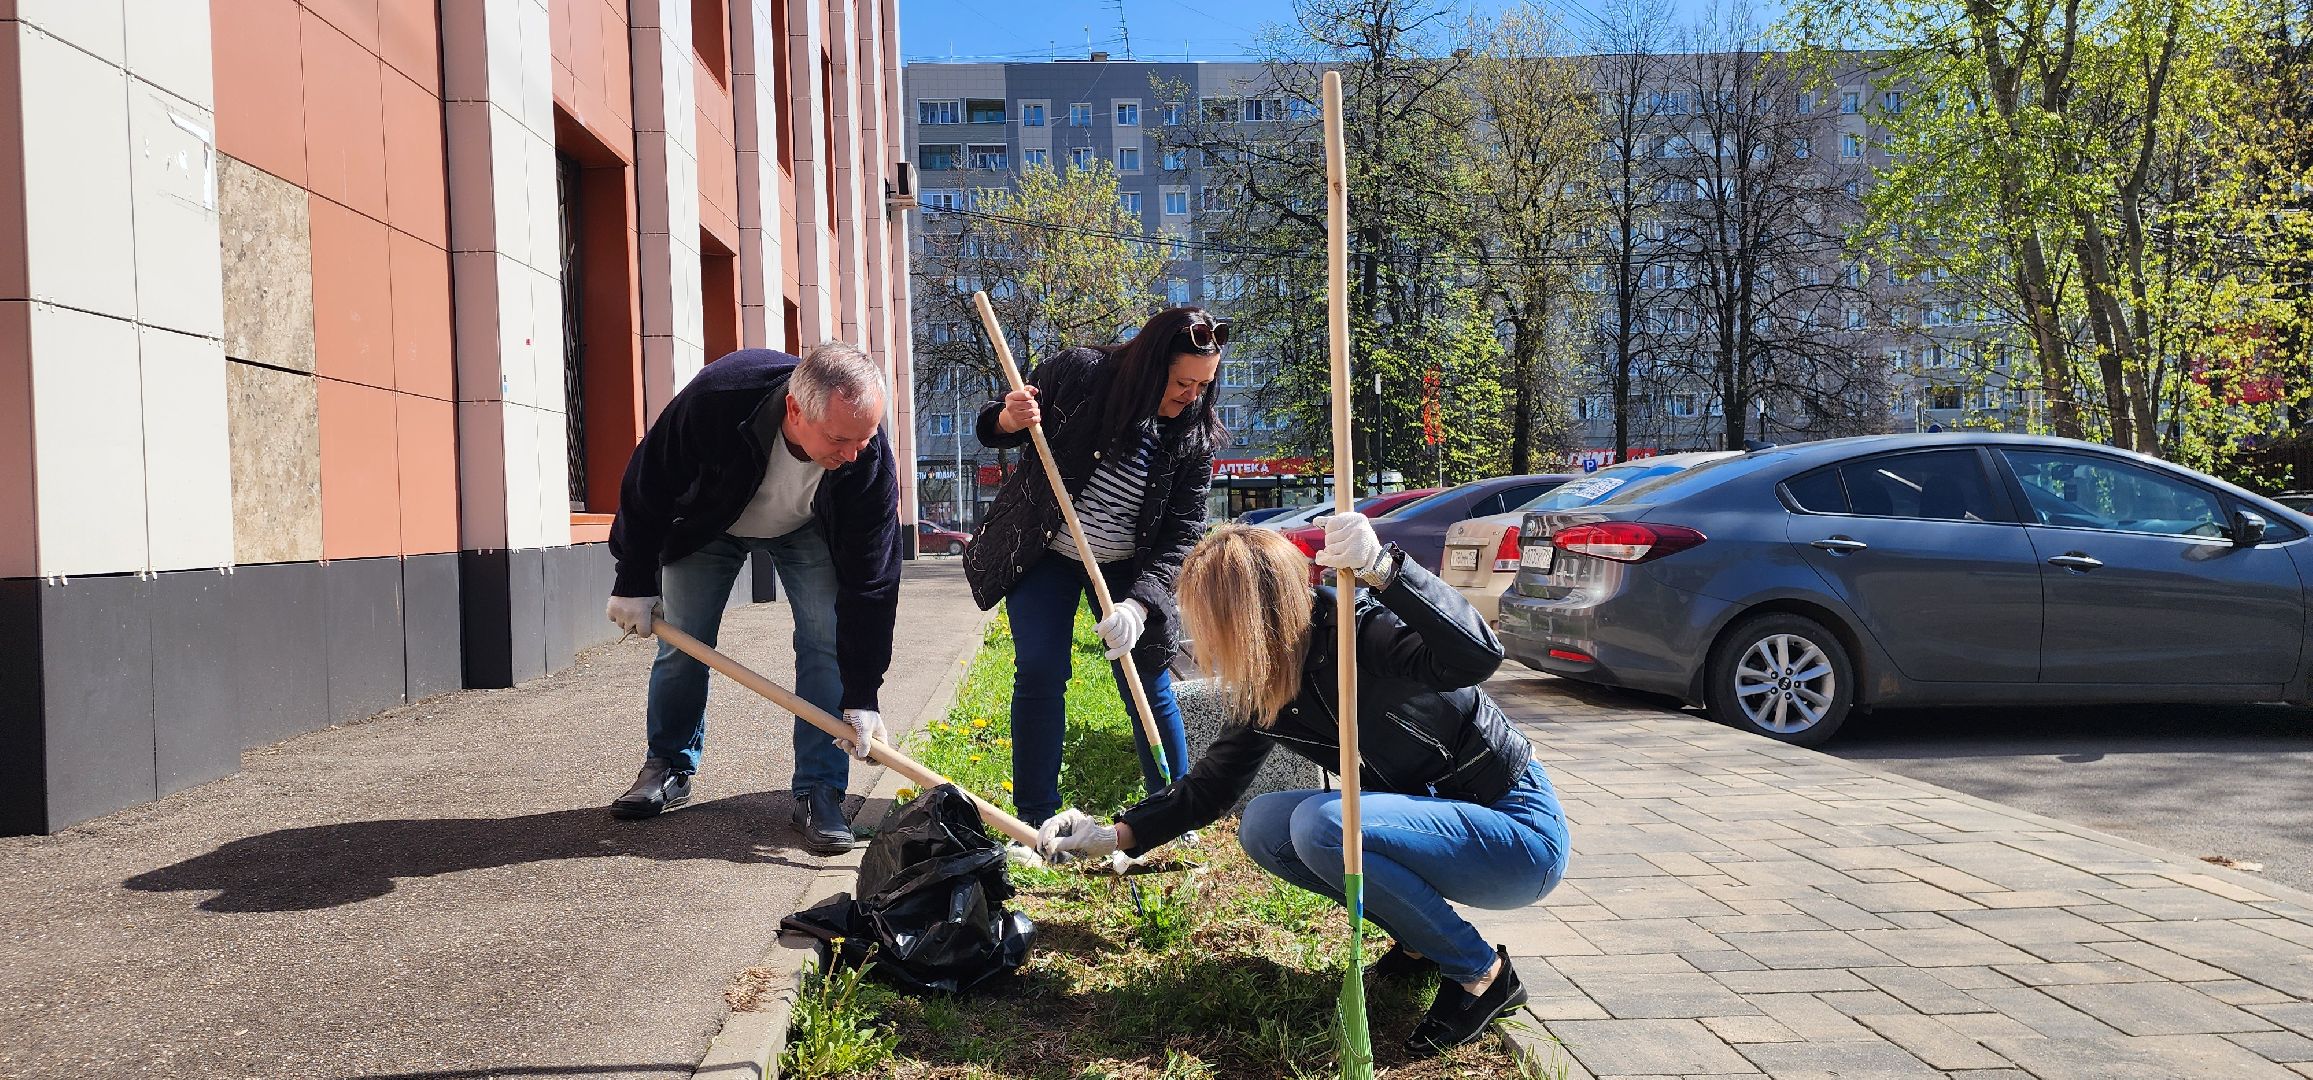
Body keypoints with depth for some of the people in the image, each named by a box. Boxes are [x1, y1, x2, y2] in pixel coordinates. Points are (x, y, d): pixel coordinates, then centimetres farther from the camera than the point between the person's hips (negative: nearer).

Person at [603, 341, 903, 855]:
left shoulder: (870, 458, -38)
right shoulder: (715, 398, -42)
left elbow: (870, 581, -30)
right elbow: (647, 485, -23)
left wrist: (861, 695, -30)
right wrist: (634, 581, -14)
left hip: (806, 530, 0)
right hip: (708, 520, 0)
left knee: (828, 641, -15)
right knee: (680, 645, 1)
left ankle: (818, 792, -6)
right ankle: (669, 768, 24)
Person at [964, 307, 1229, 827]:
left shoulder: (1196, 435, -12)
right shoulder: (1077, 373, -17)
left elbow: (1182, 531, -13)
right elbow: (994, 429, -5)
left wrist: (1139, 604, -26)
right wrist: (1011, 419, -30)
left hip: (1126, 566, 1)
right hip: (1045, 551, -1)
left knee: (1148, 685, -2)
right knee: (1039, 673, -8)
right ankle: (1036, 818, 4)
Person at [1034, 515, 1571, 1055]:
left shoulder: (1359, 630, -25)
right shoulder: (1267, 688, 0)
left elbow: (1478, 656, -43)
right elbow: (1211, 783, 9)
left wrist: (1384, 568, -52)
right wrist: (1113, 836, 3)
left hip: (1520, 829, -8)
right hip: (1436, 815, 8)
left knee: (1321, 824, -27)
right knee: (1263, 825, -2)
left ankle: (1482, 974, -9)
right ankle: (1422, 941, 9)